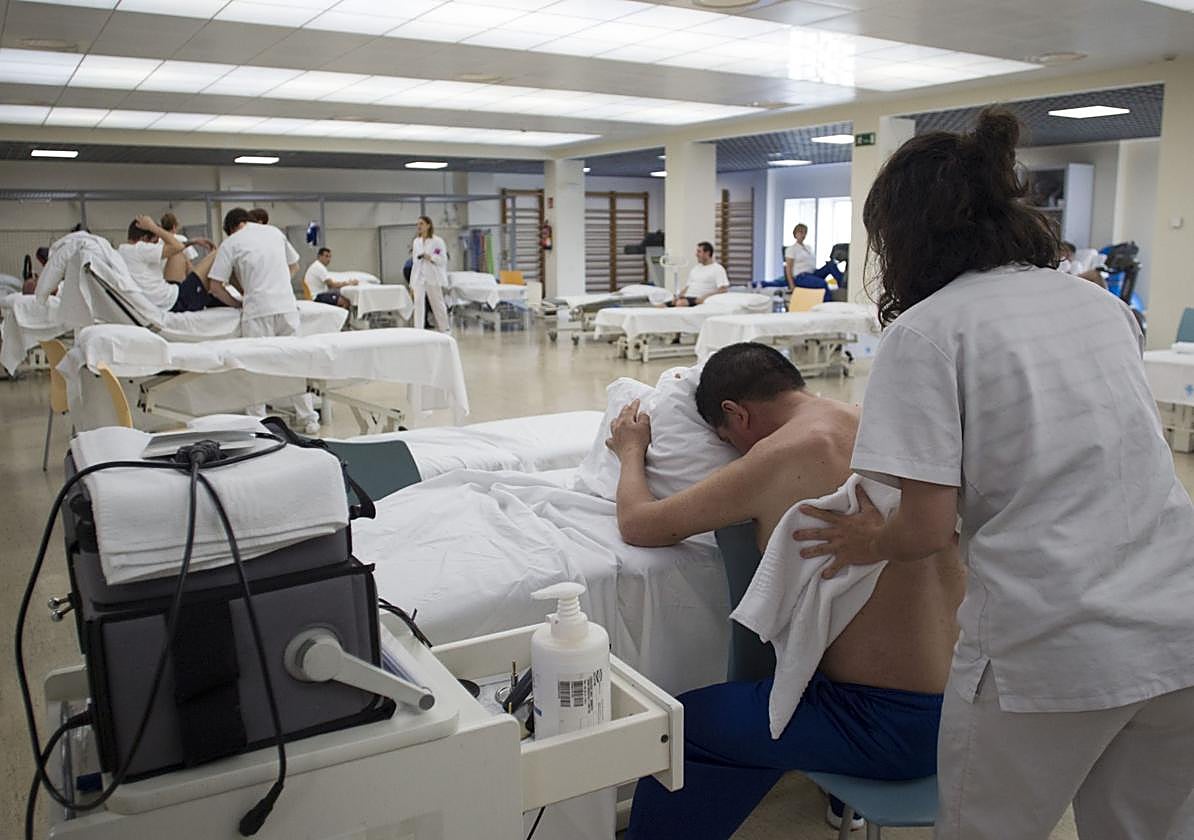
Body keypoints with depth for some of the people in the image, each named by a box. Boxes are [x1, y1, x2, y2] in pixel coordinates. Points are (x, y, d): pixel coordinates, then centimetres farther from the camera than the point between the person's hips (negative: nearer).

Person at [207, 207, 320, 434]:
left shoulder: (230, 243, 5)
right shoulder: (274, 231, 17)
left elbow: (215, 285, 1)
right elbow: (294, 265, 26)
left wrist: (236, 303, 15)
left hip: (258, 311, -3)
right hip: (287, 306, 4)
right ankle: (309, 419, 11)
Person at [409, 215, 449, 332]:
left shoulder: (437, 241, -3)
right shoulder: (416, 242, 13)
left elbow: (443, 260, -4)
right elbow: (415, 261, 16)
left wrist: (431, 258, -22)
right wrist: (412, 280, 13)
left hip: (433, 278, -4)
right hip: (419, 277, 4)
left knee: (437, 304, 7)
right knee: (418, 303, -9)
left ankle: (444, 330, 23)